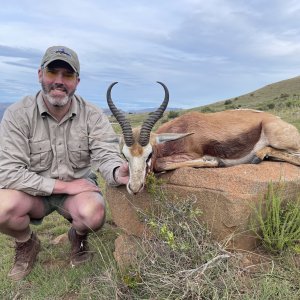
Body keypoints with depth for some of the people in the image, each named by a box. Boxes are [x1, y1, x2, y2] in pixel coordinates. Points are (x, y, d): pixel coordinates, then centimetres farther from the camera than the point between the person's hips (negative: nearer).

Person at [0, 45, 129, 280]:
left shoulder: (93, 116, -11)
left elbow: (106, 155, -21)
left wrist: (118, 172, -46)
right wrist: (64, 185, -23)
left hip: (79, 185, 0)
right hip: (34, 189, 0)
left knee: (94, 214, -31)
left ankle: (78, 236, 11)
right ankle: (27, 243, 8)